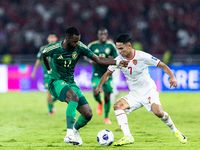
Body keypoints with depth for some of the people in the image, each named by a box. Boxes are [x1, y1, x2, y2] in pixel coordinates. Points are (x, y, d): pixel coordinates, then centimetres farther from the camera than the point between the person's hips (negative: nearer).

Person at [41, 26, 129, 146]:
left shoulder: (80, 47, -7)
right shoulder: (52, 49, -14)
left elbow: (98, 59, -4)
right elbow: (44, 56, 11)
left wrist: (117, 62, -15)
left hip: (71, 83, 5)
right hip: (56, 82, -5)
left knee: (88, 114, -7)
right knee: (74, 96, -38)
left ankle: (75, 130, 27)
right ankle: (69, 134, -44)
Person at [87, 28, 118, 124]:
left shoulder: (111, 46, -1)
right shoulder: (92, 46, -2)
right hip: (97, 75, -1)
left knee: (107, 97, -2)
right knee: (96, 93, -20)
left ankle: (106, 117, 16)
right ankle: (100, 103, 17)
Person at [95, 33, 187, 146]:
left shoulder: (142, 56, -16)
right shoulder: (119, 60, -4)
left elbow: (162, 65, -10)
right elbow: (108, 73, 10)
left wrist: (172, 77, -25)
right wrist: (100, 86, -6)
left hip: (149, 91, -4)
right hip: (134, 95, 4)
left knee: (158, 112, -27)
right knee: (118, 106, -21)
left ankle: (175, 131, 1)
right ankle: (128, 137, -26)